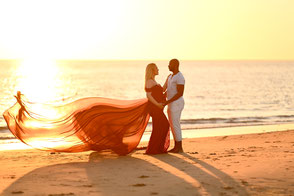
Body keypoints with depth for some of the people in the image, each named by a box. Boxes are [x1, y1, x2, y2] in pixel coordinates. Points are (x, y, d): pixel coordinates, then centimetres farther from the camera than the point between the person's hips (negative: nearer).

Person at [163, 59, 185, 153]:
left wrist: (168, 101, -23)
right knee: (173, 125, 12)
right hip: (171, 104, 10)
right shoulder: (170, 76, 15)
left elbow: (180, 93, -23)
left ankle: (179, 148, 1)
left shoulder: (180, 77, -18)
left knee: (175, 125, -6)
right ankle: (176, 147, 17)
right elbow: (163, 89, 17)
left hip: (176, 104, -10)